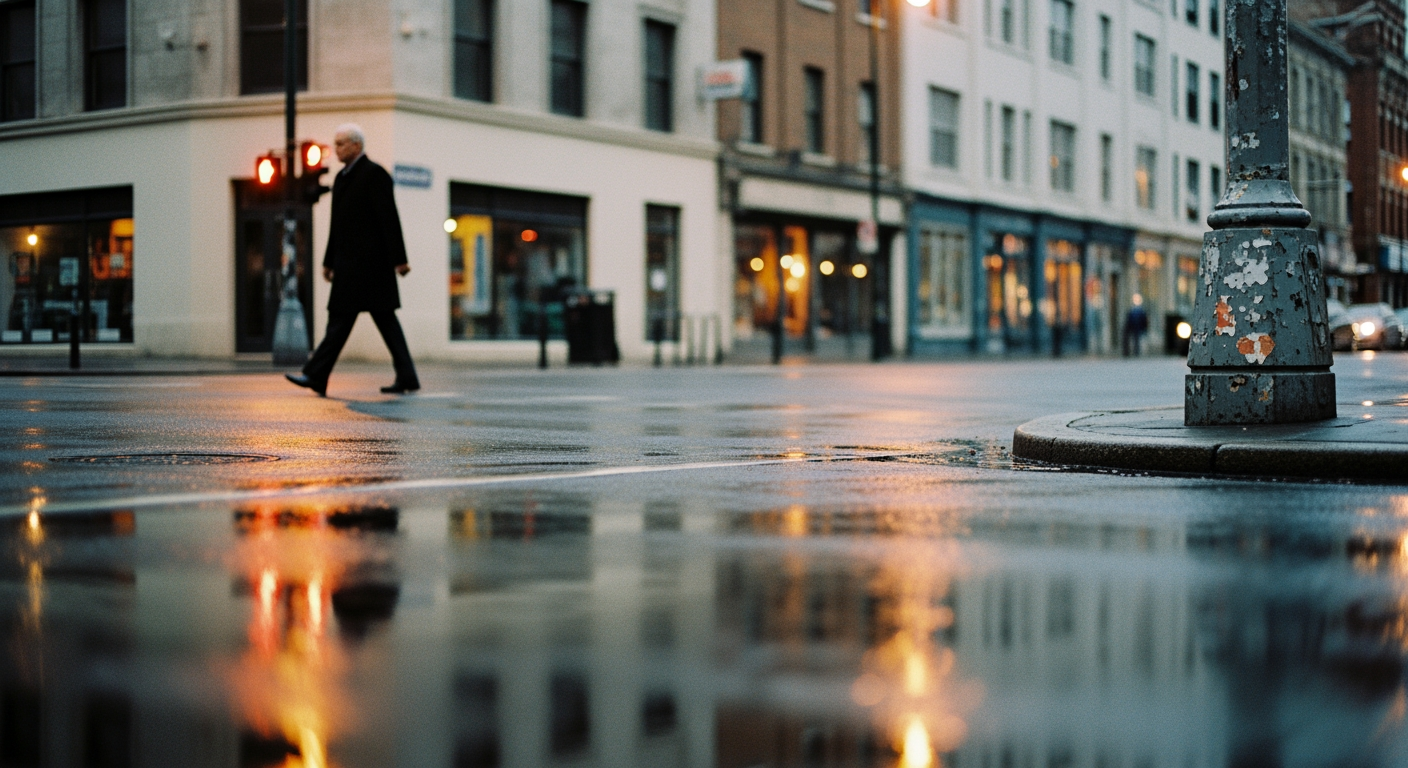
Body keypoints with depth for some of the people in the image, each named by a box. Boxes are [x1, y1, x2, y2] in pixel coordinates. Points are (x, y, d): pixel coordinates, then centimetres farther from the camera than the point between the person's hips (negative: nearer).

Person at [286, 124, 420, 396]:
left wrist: (398, 260, -17)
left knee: (341, 316, -9)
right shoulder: (342, 177, 19)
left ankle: (316, 376, -9)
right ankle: (406, 378, 6)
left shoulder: (374, 174, -8)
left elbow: (389, 219, -13)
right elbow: (337, 224, 22)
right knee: (384, 319, 6)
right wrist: (329, 261, 21)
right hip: (349, 262, 9)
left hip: (367, 260, -9)